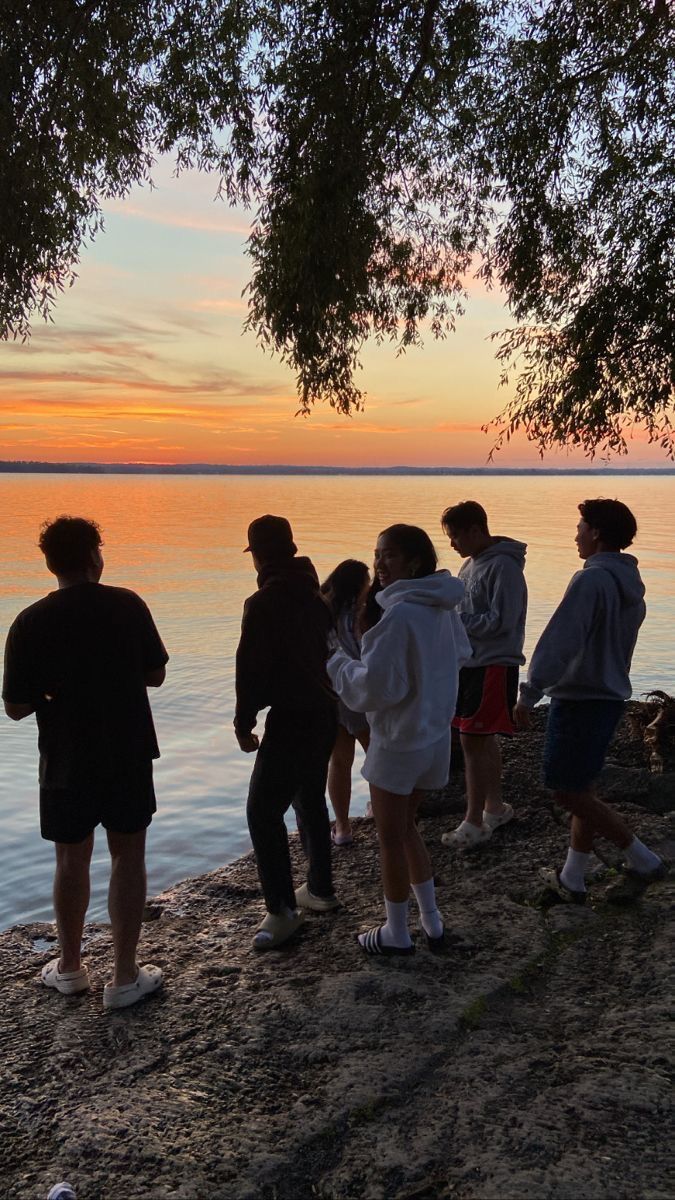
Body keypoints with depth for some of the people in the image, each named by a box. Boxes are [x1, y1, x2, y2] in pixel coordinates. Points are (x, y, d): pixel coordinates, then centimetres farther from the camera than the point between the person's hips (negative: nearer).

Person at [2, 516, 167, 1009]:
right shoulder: (128, 606, -8)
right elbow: (155, 675, 1)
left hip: (67, 761, 0)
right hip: (128, 756, 0)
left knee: (72, 860, 16)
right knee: (128, 858, 10)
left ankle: (70, 966, 32)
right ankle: (125, 977, 16)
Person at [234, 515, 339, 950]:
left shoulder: (264, 603, -16)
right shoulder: (314, 595, 8)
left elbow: (251, 668, -17)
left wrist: (244, 723, -7)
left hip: (291, 719, -9)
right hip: (325, 711, 9)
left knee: (264, 810, -5)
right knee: (310, 800, 21)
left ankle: (283, 910, -5)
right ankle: (320, 889, 31)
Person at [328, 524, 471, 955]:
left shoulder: (401, 615, -25)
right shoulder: (443, 608, 1)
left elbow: (377, 685, -24)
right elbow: (461, 654, 17)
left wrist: (338, 663, -8)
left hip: (399, 742, -8)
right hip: (435, 735, 8)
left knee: (391, 839, 9)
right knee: (406, 827, 23)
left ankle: (397, 934, 23)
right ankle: (432, 921, 30)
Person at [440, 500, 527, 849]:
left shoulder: (504, 566, -16)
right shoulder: (471, 564, 11)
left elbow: (501, 622, -21)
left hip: (493, 666, -9)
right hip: (470, 662, 9)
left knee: (473, 741, -6)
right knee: (484, 739, 16)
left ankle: (474, 823, 3)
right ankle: (495, 807, 29)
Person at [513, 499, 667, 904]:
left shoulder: (591, 580, -18)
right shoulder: (631, 585, 10)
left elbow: (560, 642, -23)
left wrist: (530, 694, -21)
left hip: (579, 699, -9)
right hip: (611, 697, 9)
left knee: (568, 793, 1)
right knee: (583, 791, 15)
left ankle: (644, 861, 5)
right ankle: (572, 880, 22)